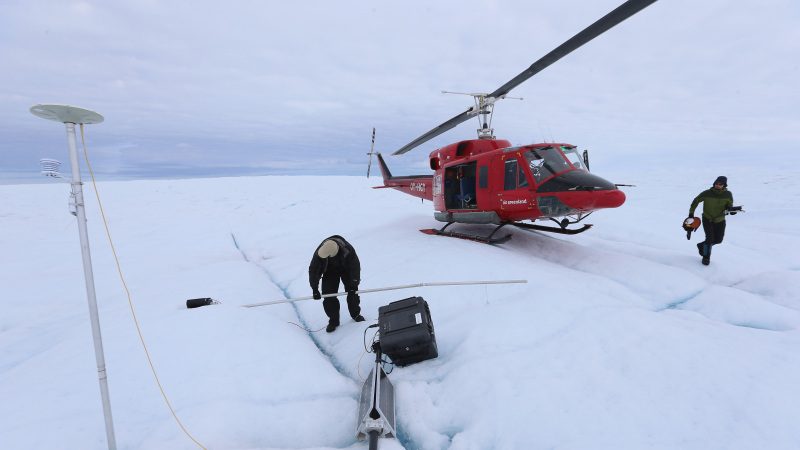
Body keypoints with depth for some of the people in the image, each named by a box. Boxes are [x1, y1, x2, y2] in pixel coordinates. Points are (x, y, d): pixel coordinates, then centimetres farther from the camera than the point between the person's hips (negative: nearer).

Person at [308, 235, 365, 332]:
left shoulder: (348, 249, -39)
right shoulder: (319, 252, -35)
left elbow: (355, 267, -28)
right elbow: (313, 270, -25)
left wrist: (353, 285, -27)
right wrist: (315, 289, -25)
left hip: (346, 269, -1)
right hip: (330, 271, 1)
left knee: (352, 292, -2)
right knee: (328, 295, -7)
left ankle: (356, 314, 23)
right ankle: (333, 321, 9)